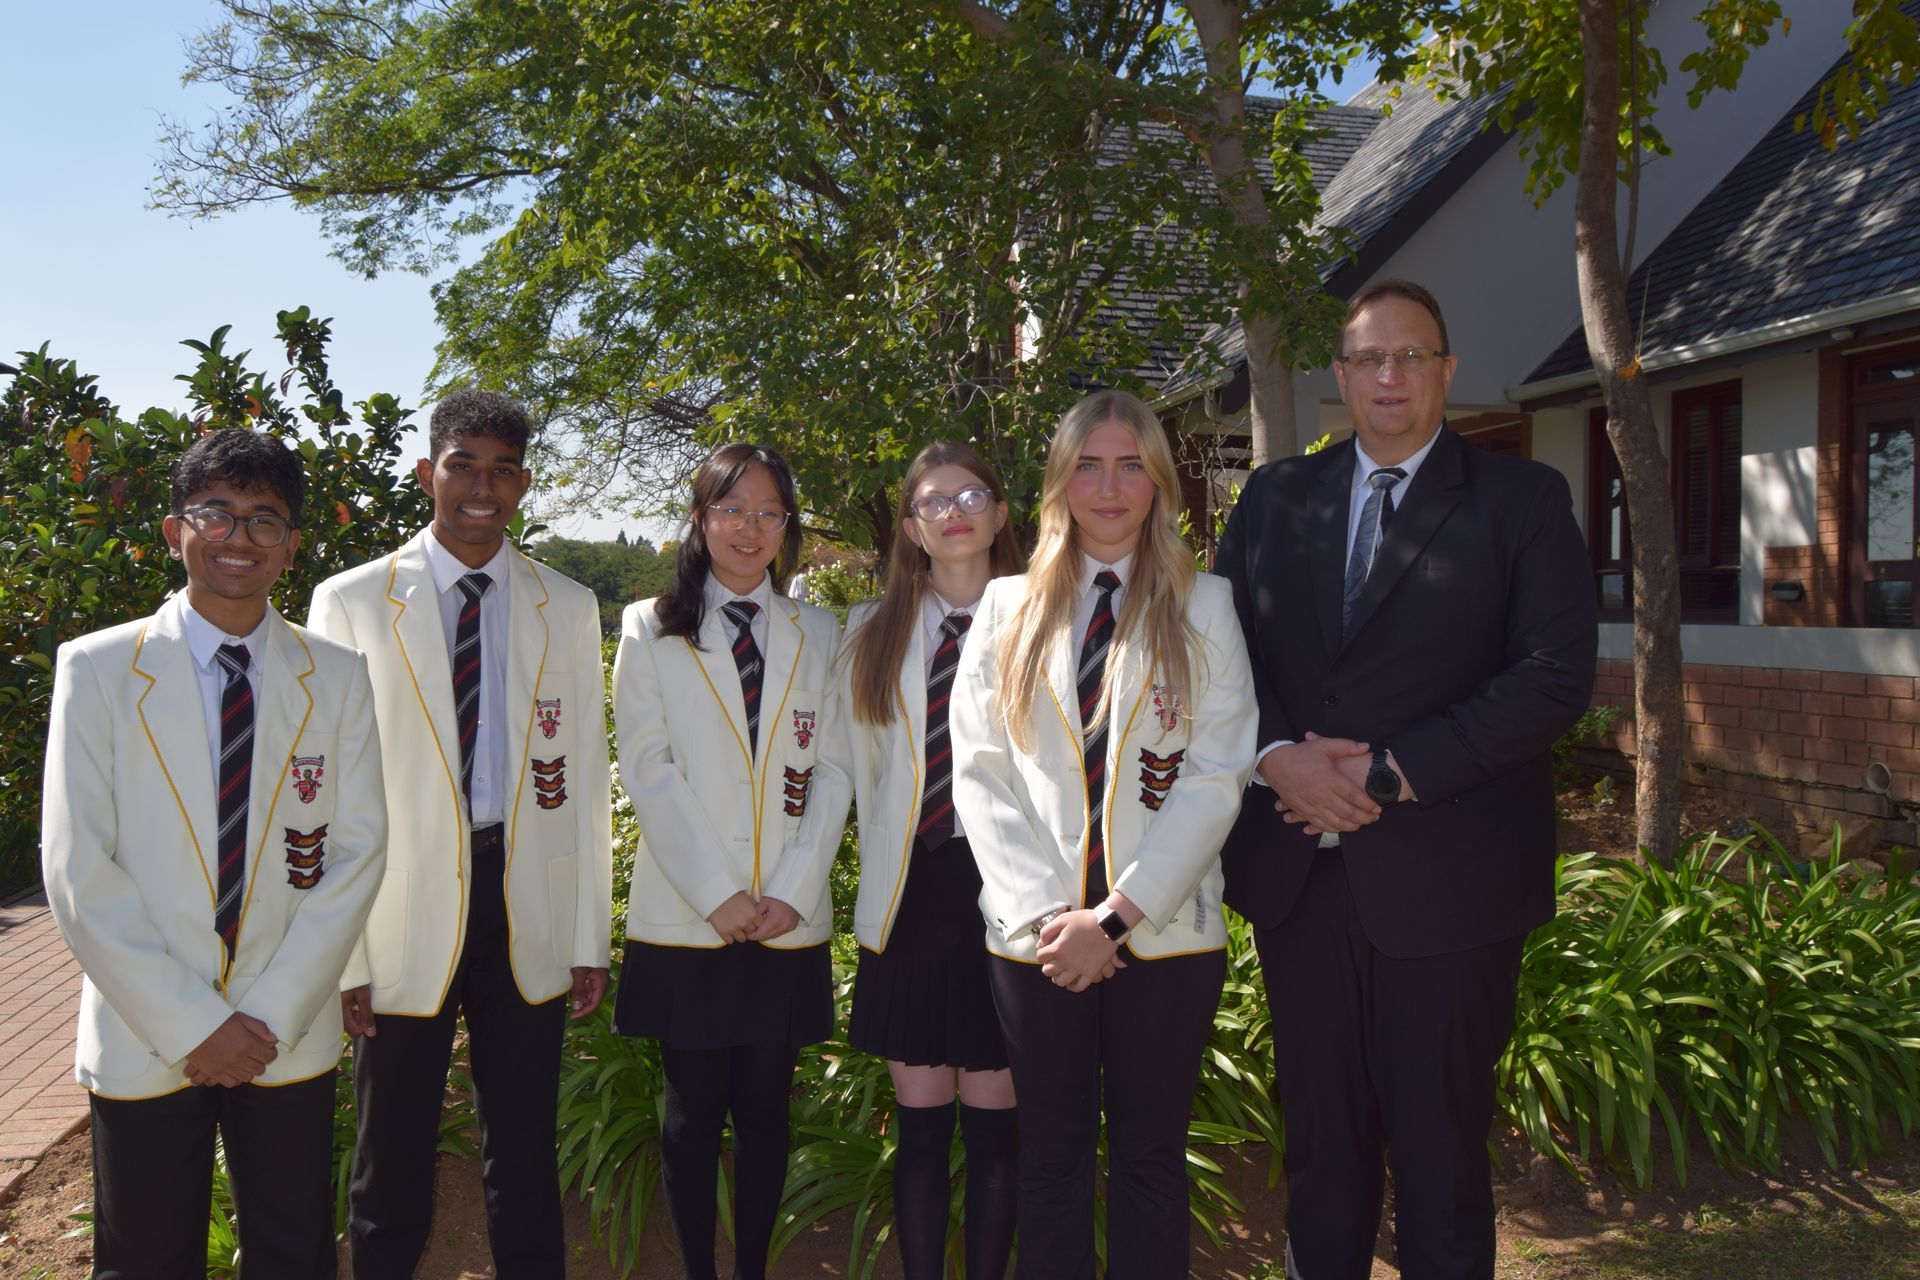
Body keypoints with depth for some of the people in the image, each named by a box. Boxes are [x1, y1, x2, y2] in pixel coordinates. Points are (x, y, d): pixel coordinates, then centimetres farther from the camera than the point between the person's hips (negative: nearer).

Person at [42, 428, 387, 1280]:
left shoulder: (338, 680, 2)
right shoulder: (97, 668, -3)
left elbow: (358, 852, -1)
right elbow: (77, 869, -7)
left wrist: (274, 1015, -9)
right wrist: (190, 1025, -11)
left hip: (291, 1041, 1)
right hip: (143, 1045, -1)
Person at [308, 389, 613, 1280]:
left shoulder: (568, 608, 6)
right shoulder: (352, 603, 0)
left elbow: (586, 779, 6)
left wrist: (590, 940, 4)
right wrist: (340, 951, -6)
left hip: (529, 911, 2)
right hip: (405, 915, -1)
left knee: (525, 1154, 12)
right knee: (392, 1167, 11)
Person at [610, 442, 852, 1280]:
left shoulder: (820, 636, 11)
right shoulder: (651, 630, 4)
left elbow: (834, 773, 5)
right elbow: (647, 769, -4)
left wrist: (793, 890, -7)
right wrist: (719, 894, -12)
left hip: (790, 924, 2)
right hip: (684, 920, -2)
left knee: (766, 1109, 8)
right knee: (694, 1110, 6)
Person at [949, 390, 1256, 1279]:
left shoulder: (1204, 607, 3)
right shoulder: (1008, 608, 7)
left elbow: (1215, 779, -6)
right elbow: (981, 773, 1)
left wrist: (1117, 914, -14)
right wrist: (1046, 912, -10)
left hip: (1165, 935, -1)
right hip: (1036, 938, 1)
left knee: (1150, 1157, 10)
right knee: (1051, 1156, 13)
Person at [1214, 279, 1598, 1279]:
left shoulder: (1522, 500, 1)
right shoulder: (1275, 496, 11)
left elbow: (1556, 672, -8)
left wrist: (1393, 773, -15)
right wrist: (1277, 754, -12)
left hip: (1442, 877, -3)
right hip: (1297, 867, 3)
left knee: (1439, 1139, 9)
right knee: (1319, 1130, 15)